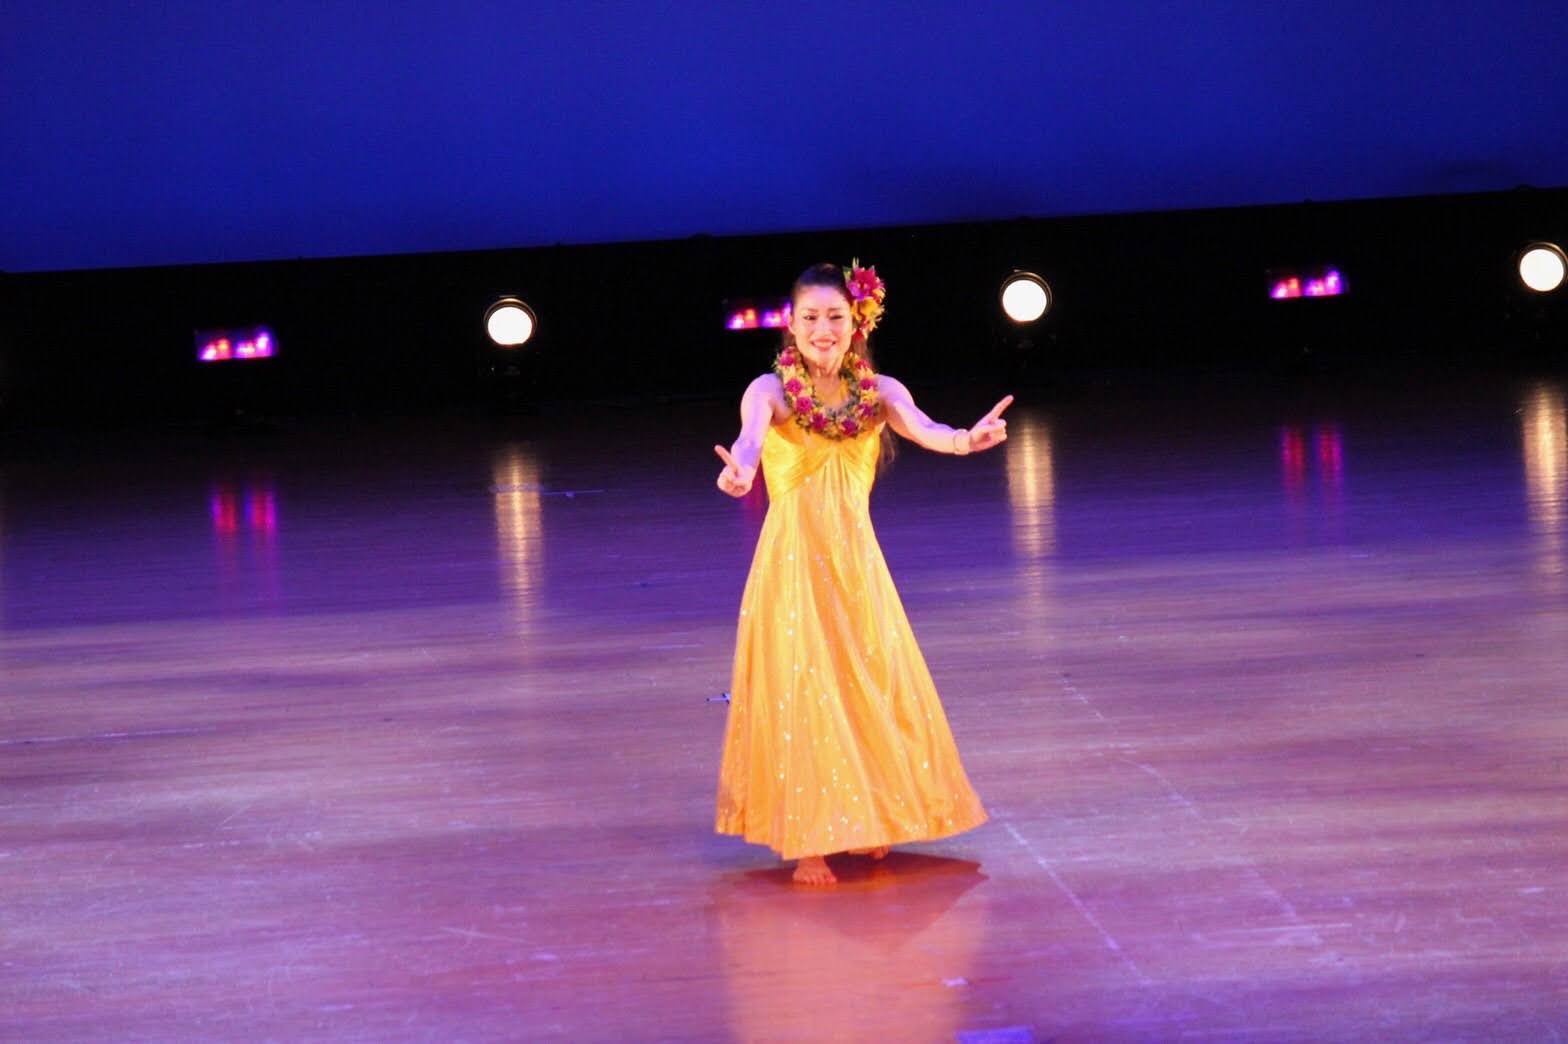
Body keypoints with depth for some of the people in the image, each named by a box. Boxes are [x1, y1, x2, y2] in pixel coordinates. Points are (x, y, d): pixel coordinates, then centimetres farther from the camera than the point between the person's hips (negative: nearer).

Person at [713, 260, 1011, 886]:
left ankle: (865, 822, 27)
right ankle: (807, 841, 3)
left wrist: (966, 440, -43)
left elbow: (923, 429, -19)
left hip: (857, 560, 3)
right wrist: (741, 469, -55)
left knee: (871, 685, 8)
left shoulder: (879, 392, 1)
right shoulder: (772, 391, -8)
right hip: (794, 559, -3)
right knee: (802, 691, -4)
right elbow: (751, 435, -30)